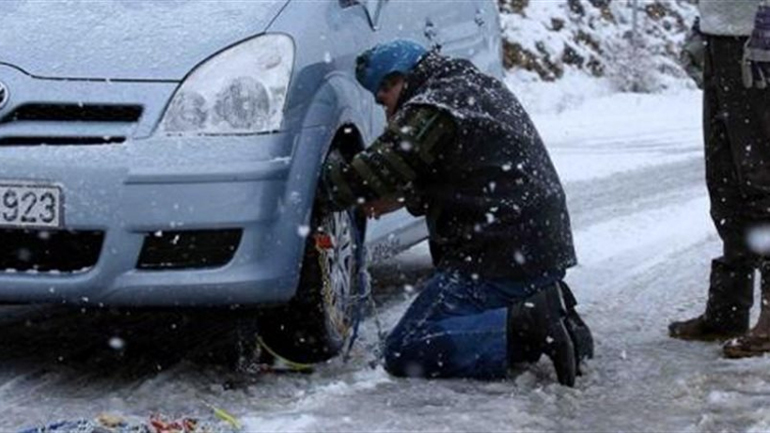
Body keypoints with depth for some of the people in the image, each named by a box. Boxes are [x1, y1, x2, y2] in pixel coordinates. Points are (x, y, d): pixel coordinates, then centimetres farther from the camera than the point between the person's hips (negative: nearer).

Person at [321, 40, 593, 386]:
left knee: (406, 352, -10)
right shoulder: (480, 87, 20)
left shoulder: (430, 111, -11)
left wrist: (328, 176, 5)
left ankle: (529, 325, -19)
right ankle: (541, 305, 5)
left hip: (498, 259, -10)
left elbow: (374, 173, -13)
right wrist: (401, 198, 17)